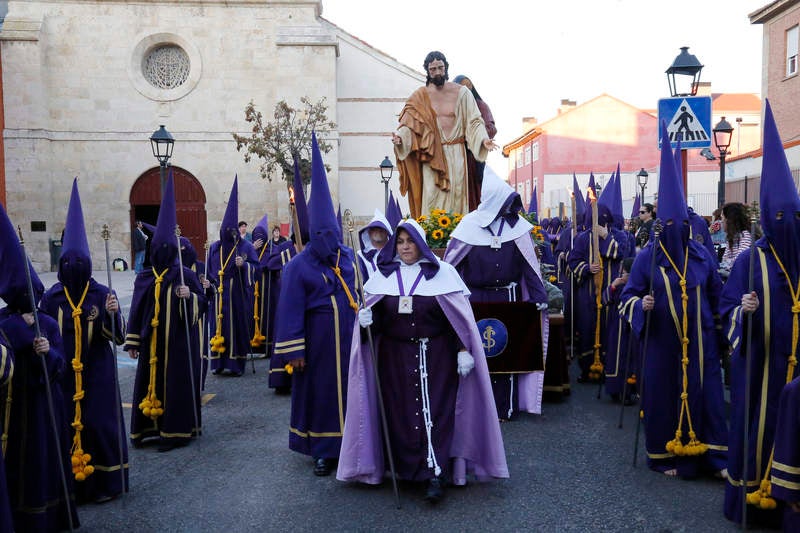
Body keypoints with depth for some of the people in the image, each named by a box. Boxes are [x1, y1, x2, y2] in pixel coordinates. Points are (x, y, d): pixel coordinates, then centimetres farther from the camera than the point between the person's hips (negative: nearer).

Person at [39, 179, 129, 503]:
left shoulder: (102, 295, -5)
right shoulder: (51, 298, 1)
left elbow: (118, 337, -8)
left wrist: (113, 314, -25)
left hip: (97, 373, -2)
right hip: (63, 374, 2)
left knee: (99, 423, 2)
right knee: (65, 424, 5)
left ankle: (105, 482, 18)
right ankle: (71, 483, 22)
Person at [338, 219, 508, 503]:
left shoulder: (442, 273, -1)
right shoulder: (383, 275, 6)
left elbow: (459, 315, -2)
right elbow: (376, 316, 9)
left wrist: (464, 350, -9)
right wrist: (367, 318, -13)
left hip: (435, 356, -2)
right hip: (396, 358, 3)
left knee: (434, 411, -6)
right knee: (401, 414, 5)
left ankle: (435, 474, -4)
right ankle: (407, 468, 17)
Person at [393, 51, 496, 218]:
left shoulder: (461, 92, 5)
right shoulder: (419, 97, 6)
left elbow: (474, 121, 2)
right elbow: (408, 123, 1)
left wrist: (483, 139, -16)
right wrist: (399, 137, -20)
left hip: (456, 154, 0)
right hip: (431, 155, 0)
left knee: (455, 195, -3)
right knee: (431, 196, -7)